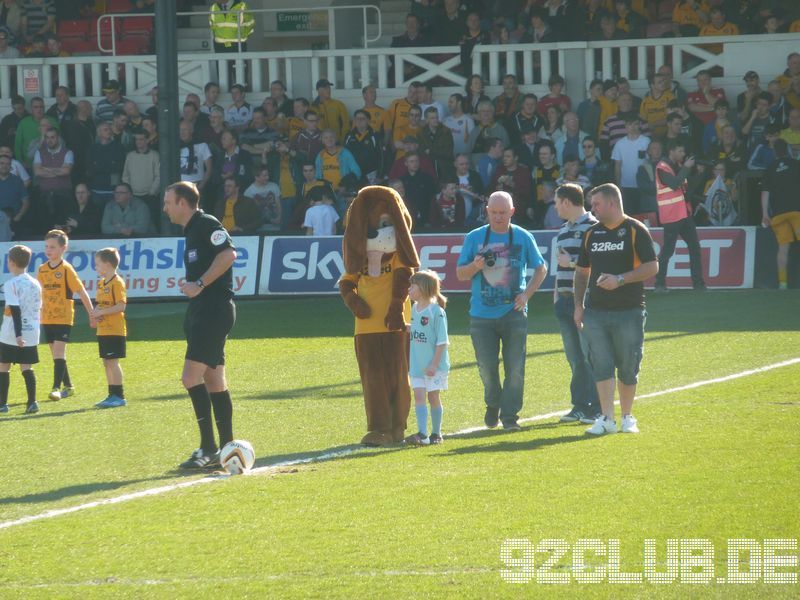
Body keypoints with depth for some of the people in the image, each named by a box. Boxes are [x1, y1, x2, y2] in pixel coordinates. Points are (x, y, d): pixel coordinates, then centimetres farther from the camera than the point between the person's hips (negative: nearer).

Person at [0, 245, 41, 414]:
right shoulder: (35, 284, 8)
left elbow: (15, 310, -17)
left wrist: (18, 334, -20)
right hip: (31, 335, 5)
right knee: (27, 368, 5)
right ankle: (32, 402, -8)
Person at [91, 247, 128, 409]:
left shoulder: (117, 283, -14)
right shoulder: (101, 282, 14)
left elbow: (121, 306, -21)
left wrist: (101, 312, -20)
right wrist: (95, 313, 1)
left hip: (115, 330, -9)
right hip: (103, 330, 9)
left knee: (112, 362, -8)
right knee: (107, 362, 11)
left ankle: (119, 396, -4)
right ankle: (112, 395, 18)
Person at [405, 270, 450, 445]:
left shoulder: (436, 312, -15)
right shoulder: (415, 309, 8)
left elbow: (442, 341, -15)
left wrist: (434, 364, -17)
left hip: (433, 365, -6)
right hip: (417, 365, 6)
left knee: (433, 396, 3)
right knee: (419, 396, -3)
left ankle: (436, 434, 15)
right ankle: (422, 434, -8)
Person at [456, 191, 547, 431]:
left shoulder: (523, 237, 4)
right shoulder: (474, 238, 5)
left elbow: (541, 268, 13)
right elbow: (460, 274, 7)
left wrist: (527, 293, -2)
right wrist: (476, 265, -15)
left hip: (514, 312, 0)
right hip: (482, 314, 0)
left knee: (515, 368, -4)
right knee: (487, 366, -1)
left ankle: (509, 415, 4)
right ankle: (493, 405, 25)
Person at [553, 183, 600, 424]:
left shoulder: (591, 227, -10)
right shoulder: (563, 230, 18)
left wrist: (572, 263, -13)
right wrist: (556, 292, 21)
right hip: (565, 299, 8)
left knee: (589, 356, -7)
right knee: (574, 357, 10)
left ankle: (596, 409, -4)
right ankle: (580, 406, 15)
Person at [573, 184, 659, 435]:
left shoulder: (636, 231, -3)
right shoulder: (592, 233, 13)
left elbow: (652, 267, -8)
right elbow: (581, 271, 20)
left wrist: (620, 280, -18)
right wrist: (579, 305, 10)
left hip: (629, 311, -4)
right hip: (595, 311, 4)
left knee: (628, 368, 2)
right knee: (601, 365, -5)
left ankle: (627, 418, 14)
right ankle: (606, 419, -6)